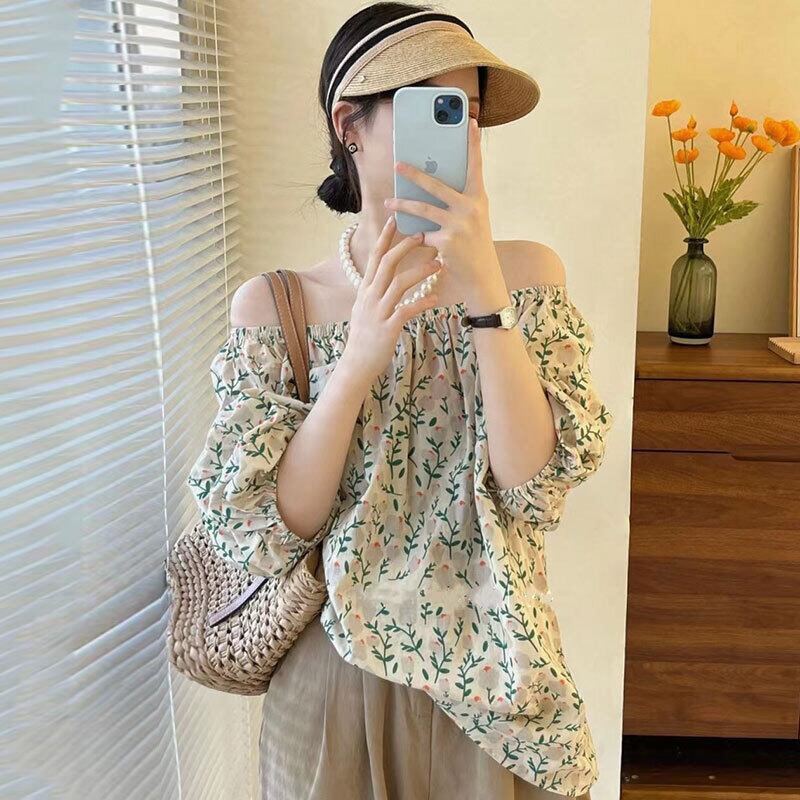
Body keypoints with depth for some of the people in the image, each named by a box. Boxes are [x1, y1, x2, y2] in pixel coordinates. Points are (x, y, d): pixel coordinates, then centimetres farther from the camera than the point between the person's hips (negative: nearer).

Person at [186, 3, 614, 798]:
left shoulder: (526, 272, -7)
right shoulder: (272, 305, -8)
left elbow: (533, 484, -17)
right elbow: (264, 534, -13)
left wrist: (484, 289, -26)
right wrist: (359, 360, -24)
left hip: (489, 670, 1)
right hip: (335, 671, 0)